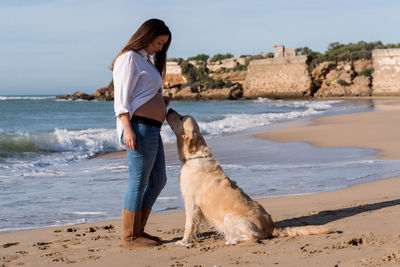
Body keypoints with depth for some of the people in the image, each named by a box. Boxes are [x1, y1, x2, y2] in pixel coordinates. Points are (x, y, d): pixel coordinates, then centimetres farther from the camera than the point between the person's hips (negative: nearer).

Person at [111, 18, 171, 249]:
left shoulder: (146, 60, 22)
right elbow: (121, 99, -14)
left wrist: (161, 101, 11)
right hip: (138, 126, -11)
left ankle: (138, 230, 22)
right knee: (138, 182, -6)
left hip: (152, 130, 11)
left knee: (158, 180, 15)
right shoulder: (129, 58, -8)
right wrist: (127, 129, -23)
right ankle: (130, 238, 1)